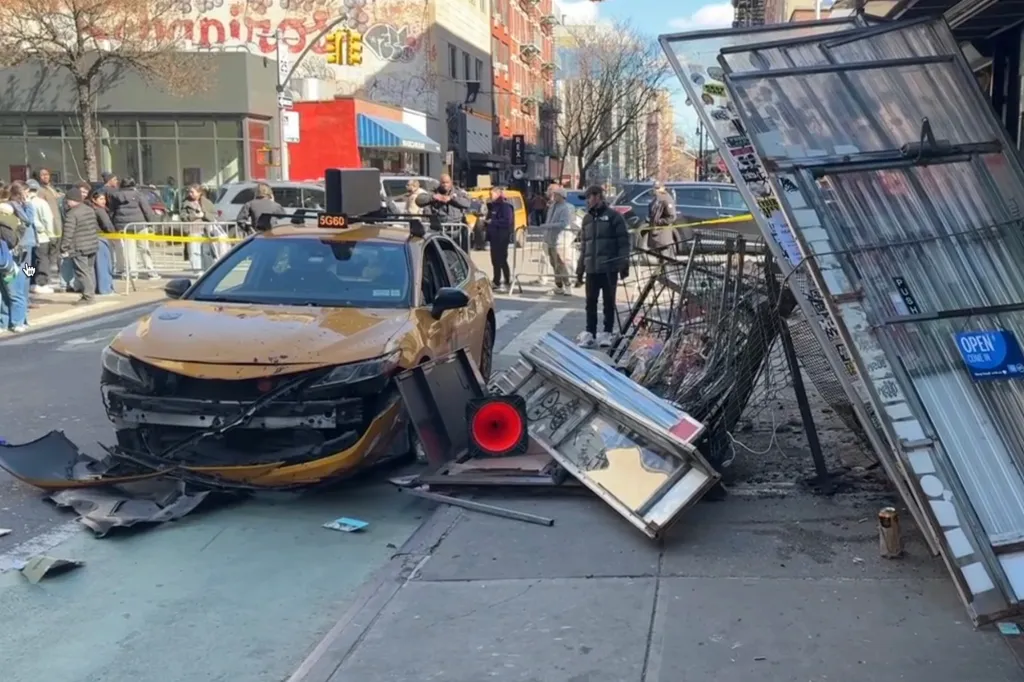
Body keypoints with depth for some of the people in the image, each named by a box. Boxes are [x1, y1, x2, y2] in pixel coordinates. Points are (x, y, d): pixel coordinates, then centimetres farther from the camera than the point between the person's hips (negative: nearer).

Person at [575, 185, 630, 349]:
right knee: (590, 302, 4)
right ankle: (589, 332, 9)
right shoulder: (587, 219, 16)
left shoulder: (614, 217, -1)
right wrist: (579, 271, 14)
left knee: (608, 302, 3)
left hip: (609, 268, -5)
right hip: (591, 268, 5)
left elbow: (623, 242, -4)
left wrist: (624, 266, -10)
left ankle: (607, 333, 10)